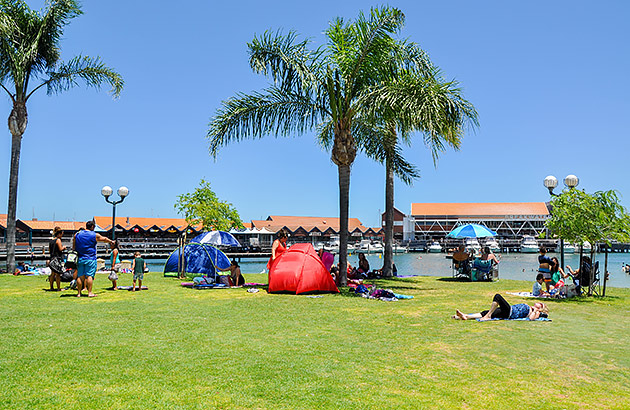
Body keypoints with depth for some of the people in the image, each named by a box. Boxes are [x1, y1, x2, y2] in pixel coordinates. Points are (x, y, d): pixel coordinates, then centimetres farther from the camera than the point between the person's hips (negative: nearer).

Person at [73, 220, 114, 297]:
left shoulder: (77, 234, 7)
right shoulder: (95, 235, -3)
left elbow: (73, 247, 11)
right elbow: (104, 239, 13)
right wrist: (111, 241, 32)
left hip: (80, 258, 4)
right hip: (90, 259, -4)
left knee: (80, 276, 7)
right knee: (89, 275, -3)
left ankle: (79, 293, 9)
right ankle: (90, 292, -4)